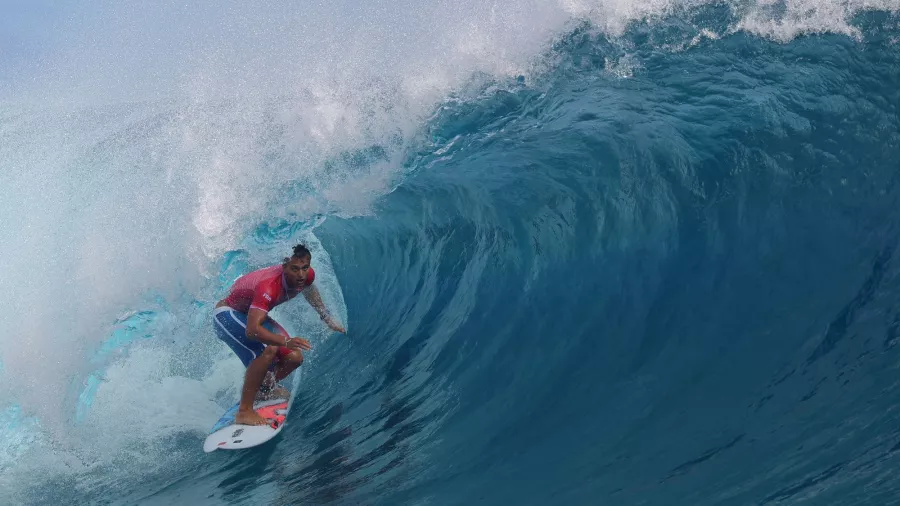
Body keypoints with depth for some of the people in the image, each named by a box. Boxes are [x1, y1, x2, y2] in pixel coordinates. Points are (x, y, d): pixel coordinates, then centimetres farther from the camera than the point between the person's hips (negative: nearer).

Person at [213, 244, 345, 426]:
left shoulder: (307, 275, -18)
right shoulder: (269, 287, -40)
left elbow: (308, 289, 9)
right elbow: (252, 330, -48)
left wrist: (328, 319, 16)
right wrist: (286, 341, -60)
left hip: (251, 314, 8)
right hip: (227, 314, -7)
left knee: (294, 357, -4)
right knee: (269, 349, -32)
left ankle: (264, 388, 24)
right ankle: (244, 411, -24)